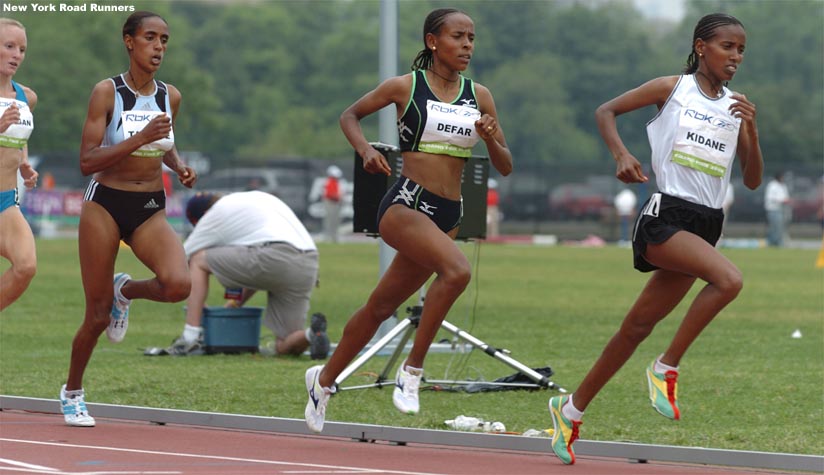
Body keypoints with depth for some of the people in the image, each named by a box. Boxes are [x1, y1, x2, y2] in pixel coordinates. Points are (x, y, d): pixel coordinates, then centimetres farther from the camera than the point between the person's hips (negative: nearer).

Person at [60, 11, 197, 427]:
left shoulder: (170, 96, 3)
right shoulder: (107, 92, -11)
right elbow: (87, 162, -17)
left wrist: (178, 166, 3)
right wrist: (140, 138, -26)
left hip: (151, 210, 3)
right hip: (105, 205, -3)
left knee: (178, 285, -25)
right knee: (97, 316, 2)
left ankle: (125, 291, 10)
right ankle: (72, 392, 27)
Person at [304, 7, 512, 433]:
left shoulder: (478, 96, 9)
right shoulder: (405, 87, -2)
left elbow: (505, 167, 11)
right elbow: (350, 115, 13)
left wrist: (490, 139, -10)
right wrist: (365, 149, -6)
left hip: (448, 216, 5)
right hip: (404, 204, -5)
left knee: (381, 306, 14)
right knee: (457, 270, -32)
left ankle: (324, 378, 33)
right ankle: (412, 368, -20)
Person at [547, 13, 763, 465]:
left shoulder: (736, 106, 12)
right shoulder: (671, 89, 1)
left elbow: (753, 180, 9)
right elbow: (606, 111, 7)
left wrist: (751, 129, -6)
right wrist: (621, 154, -10)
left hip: (705, 225, 5)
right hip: (665, 216, -5)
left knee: (638, 327, 9)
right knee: (728, 279, -30)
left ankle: (573, 407, 22)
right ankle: (666, 367, -17)